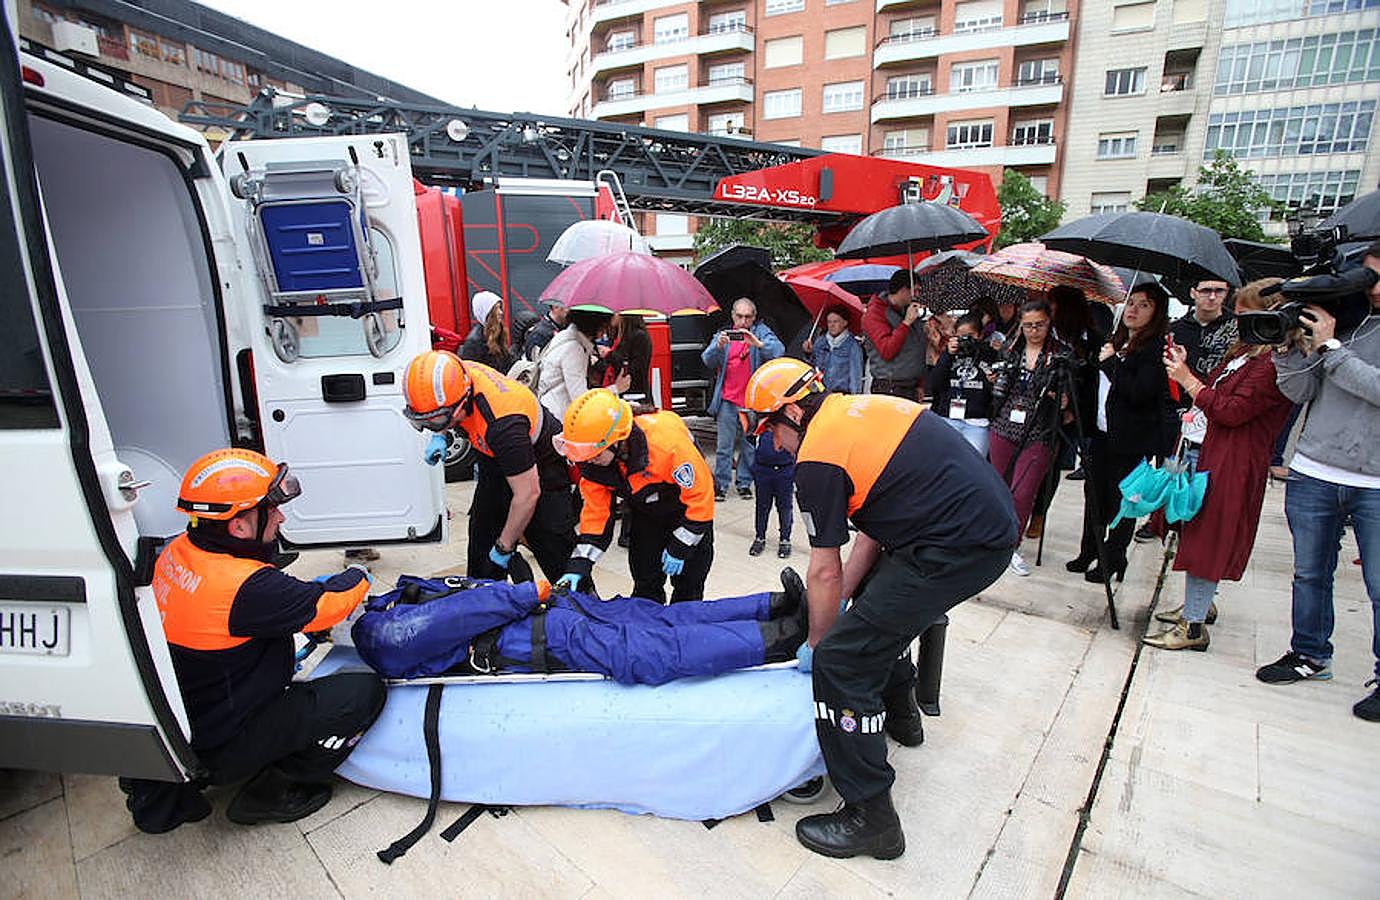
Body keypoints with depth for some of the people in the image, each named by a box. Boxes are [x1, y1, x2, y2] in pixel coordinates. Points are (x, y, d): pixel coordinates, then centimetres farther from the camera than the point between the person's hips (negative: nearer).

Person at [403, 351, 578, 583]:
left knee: (556, 550, -11)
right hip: (497, 461, 8)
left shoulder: (503, 425, -42)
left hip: (540, 466, -8)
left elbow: (527, 494, -32)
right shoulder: (458, 375, -21)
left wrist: (503, 548, -20)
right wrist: (439, 435, -7)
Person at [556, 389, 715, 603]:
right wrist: (578, 566, -20)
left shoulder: (667, 443, -40)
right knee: (645, 582, 10)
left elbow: (700, 495, -29)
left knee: (688, 588, 3)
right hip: (645, 512, 4)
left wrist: (679, 549, -21)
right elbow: (595, 512, -12)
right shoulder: (594, 459, -23)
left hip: (687, 507, -4)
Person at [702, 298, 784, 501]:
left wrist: (758, 344, -31)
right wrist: (718, 345, -23)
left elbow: (778, 350, -13)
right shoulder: (722, 334, 9)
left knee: (749, 444, 6)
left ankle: (744, 483, 19)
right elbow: (708, 360, -3)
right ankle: (720, 484, 7)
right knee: (724, 445, -2)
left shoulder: (761, 332, 5)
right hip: (728, 400, 1)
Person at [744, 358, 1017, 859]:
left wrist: (817, 644, 11)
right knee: (875, 593, 32)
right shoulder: (859, 407, 14)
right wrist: (844, 596, 19)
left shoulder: (818, 456, -12)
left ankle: (870, 817, 7)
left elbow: (824, 574, -4)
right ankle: (900, 714, 49)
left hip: (960, 546, -10)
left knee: (841, 660, -6)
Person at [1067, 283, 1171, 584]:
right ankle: (1089, 552, 27)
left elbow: (1139, 393, -22)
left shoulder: (1156, 347, -10)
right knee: (1094, 493, 13)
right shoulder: (1116, 341, 12)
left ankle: (1113, 560, 15)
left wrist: (1111, 362, -14)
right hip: (1102, 434, 7)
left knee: (1122, 500, 3)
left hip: (1132, 441, -7)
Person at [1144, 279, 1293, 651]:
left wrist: (1188, 380, -15)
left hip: (1232, 464, -10)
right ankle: (1199, 604, 33)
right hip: (1205, 451, 10)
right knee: (1197, 533, 17)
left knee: (1205, 537, -5)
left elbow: (1232, 411, -21)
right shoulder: (1244, 352, 15)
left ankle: (1193, 626, 3)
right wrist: (1185, 370, 6)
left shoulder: (1275, 363, -15)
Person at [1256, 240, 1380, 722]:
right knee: (1309, 572, 13)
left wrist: (1330, 347, -16)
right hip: (1312, 474, 3)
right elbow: (1299, 393, 3)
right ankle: (1310, 655, 31)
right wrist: (1297, 348, -10)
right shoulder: (1339, 322, 7)